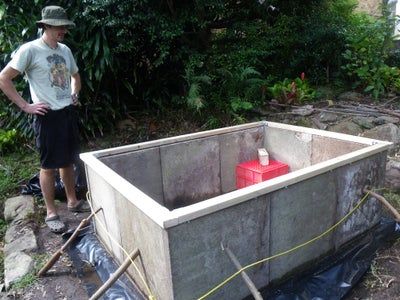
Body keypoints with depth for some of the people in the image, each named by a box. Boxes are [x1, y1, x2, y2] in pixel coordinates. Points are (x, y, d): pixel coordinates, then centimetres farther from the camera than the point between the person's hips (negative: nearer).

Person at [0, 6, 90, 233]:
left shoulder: (65, 50, 10)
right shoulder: (30, 49, -10)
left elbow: (75, 75, 27)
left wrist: (74, 95, 12)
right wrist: (25, 106, -12)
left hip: (69, 113, 7)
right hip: (48, 116, -6)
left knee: (68, 161, 16)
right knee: (49, 166, 2)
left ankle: (73, 201, 31)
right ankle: (51, 213, 15)